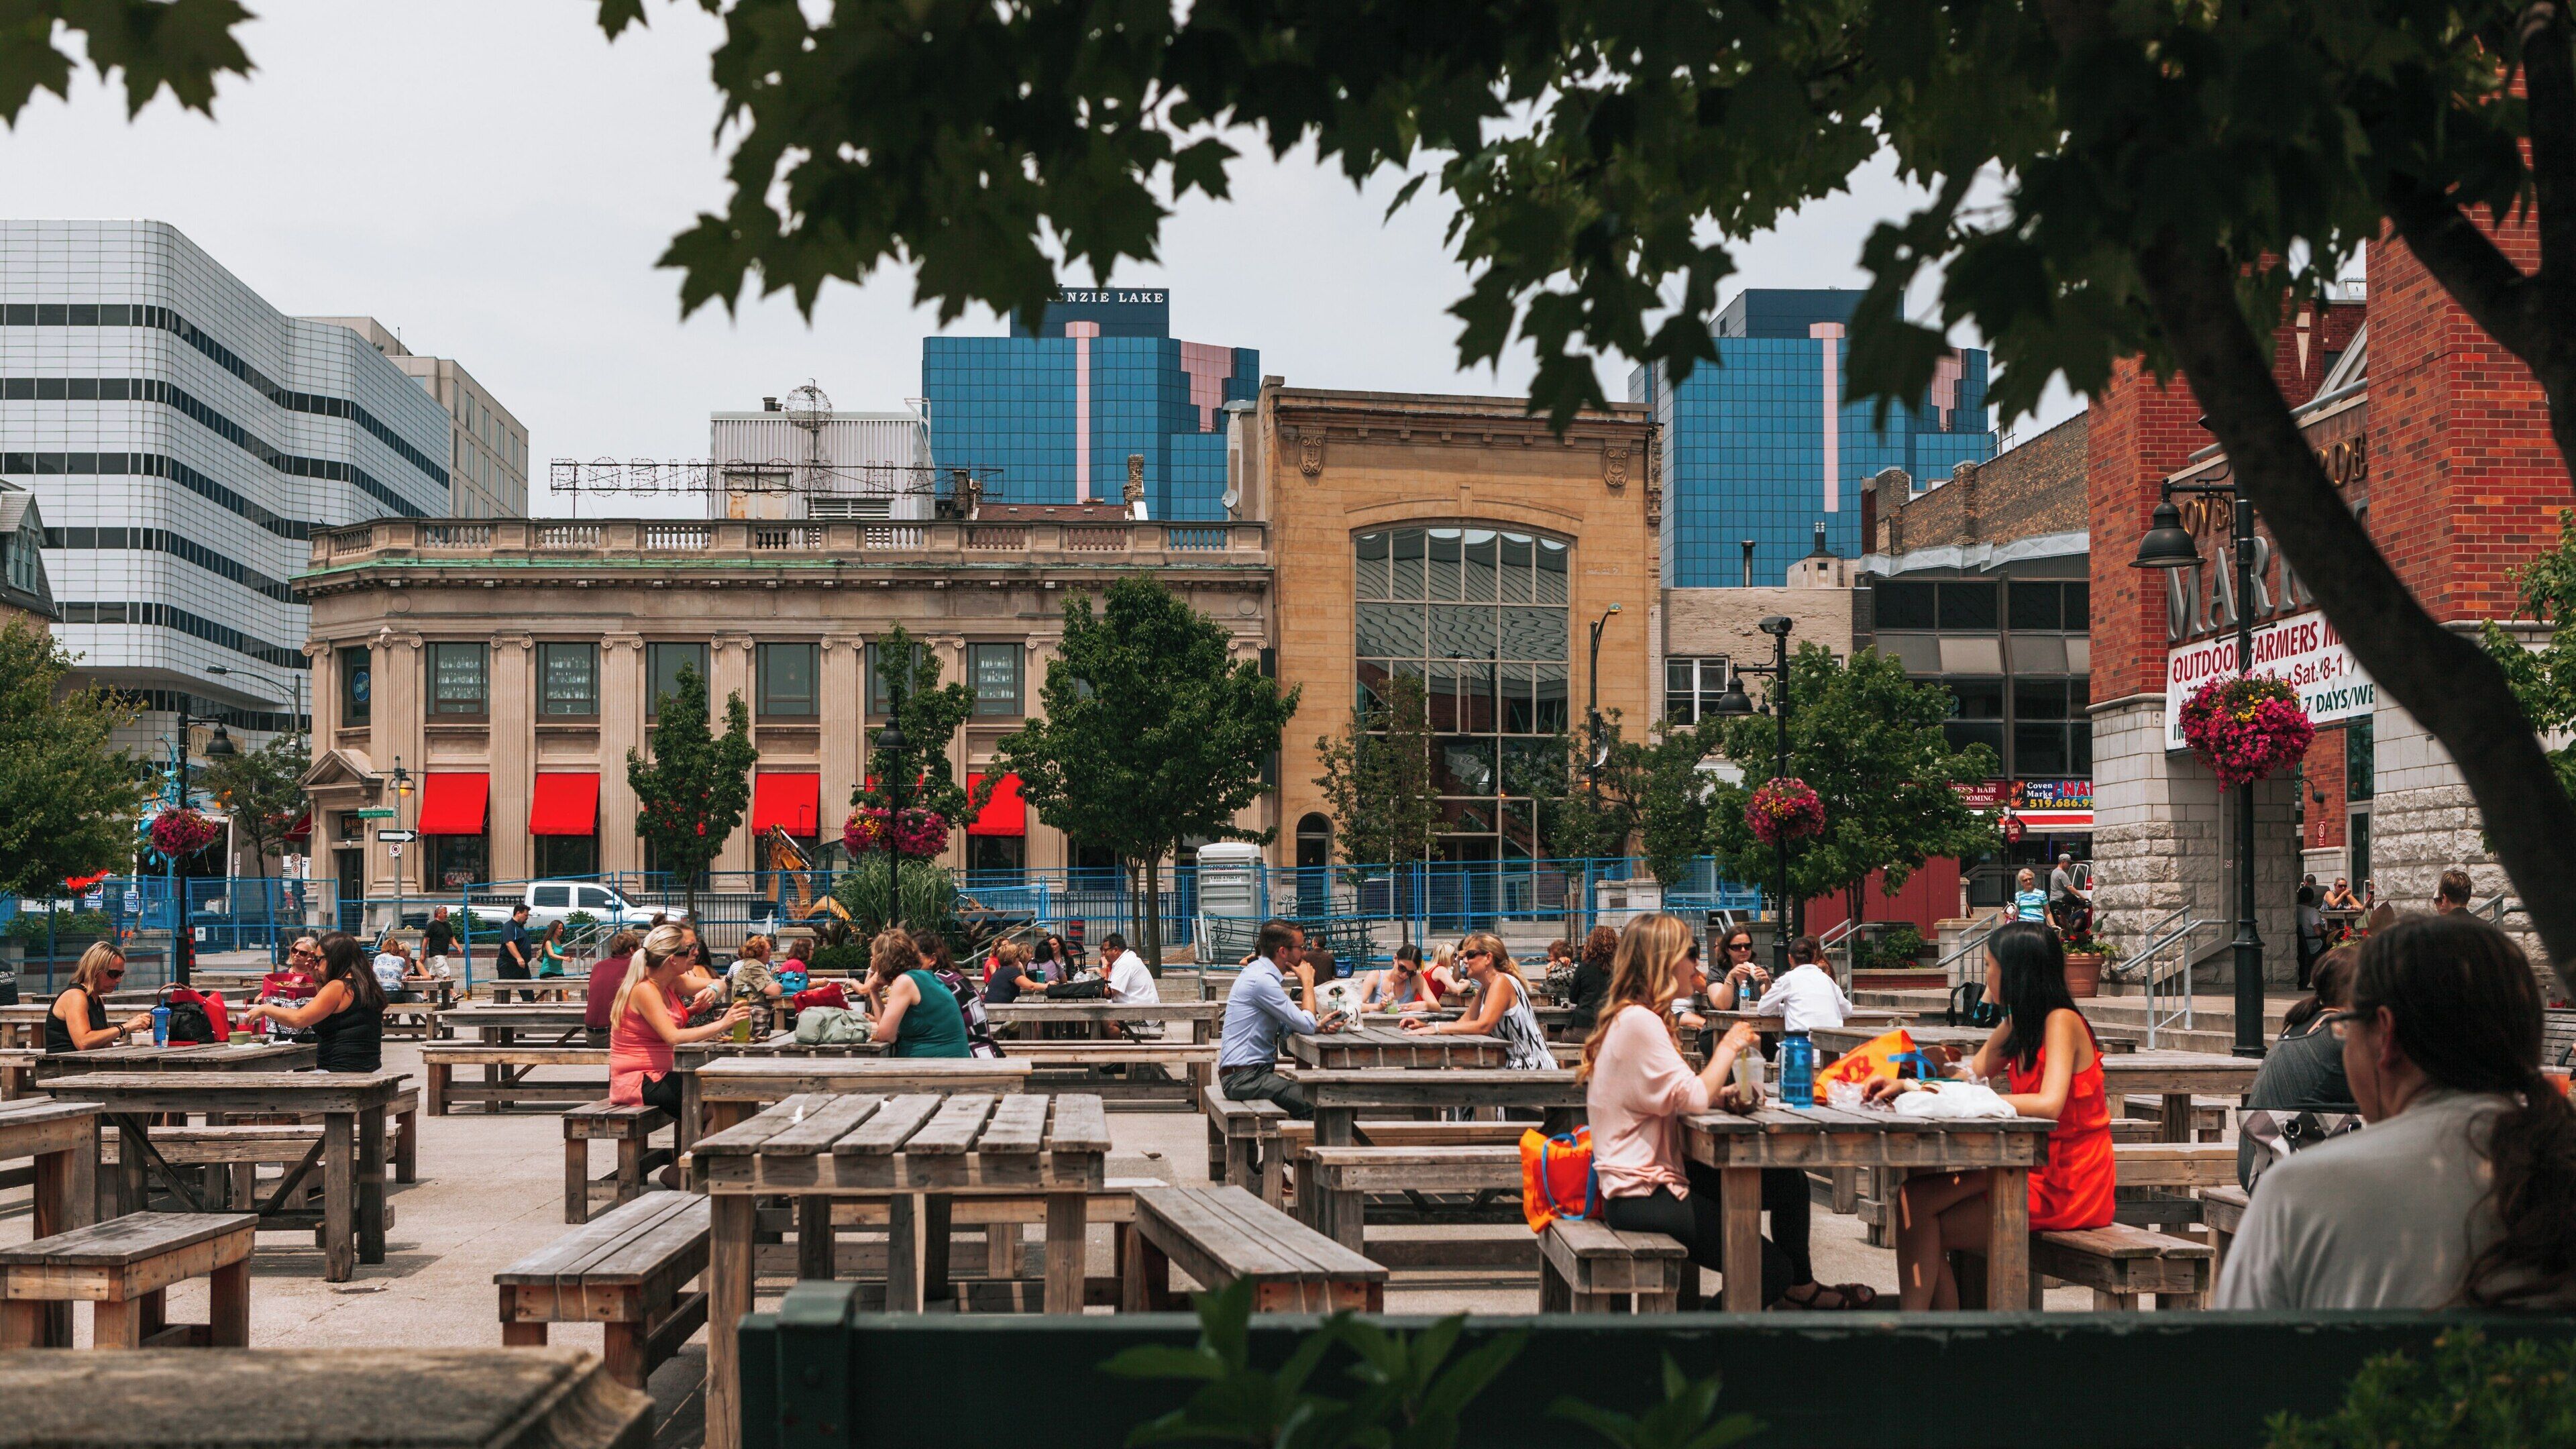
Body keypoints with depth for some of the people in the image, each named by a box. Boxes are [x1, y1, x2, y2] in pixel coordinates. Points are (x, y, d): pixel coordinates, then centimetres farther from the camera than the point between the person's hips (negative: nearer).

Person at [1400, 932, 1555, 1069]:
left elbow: (1483, 1026, -26)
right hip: (1514, 1065, 9)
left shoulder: (1501, 982, -16)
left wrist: (1435, 1029, -23)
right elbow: (1462, 1023, 11)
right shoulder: (1485, 989, 13)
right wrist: (1426, 1025, -4)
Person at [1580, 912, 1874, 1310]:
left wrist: (1722, 1096, -4)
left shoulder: (1637, 1018, 15)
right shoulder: (1638, 1021, -19)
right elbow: (1691, 1099, -23)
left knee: (1788, 1183, 14)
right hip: (1640, 1196, -11)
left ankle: (1801, 1287, 28)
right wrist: (1729, 1047, -8)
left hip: (1654, 1178, 11)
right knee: (1771, 1271, -9)